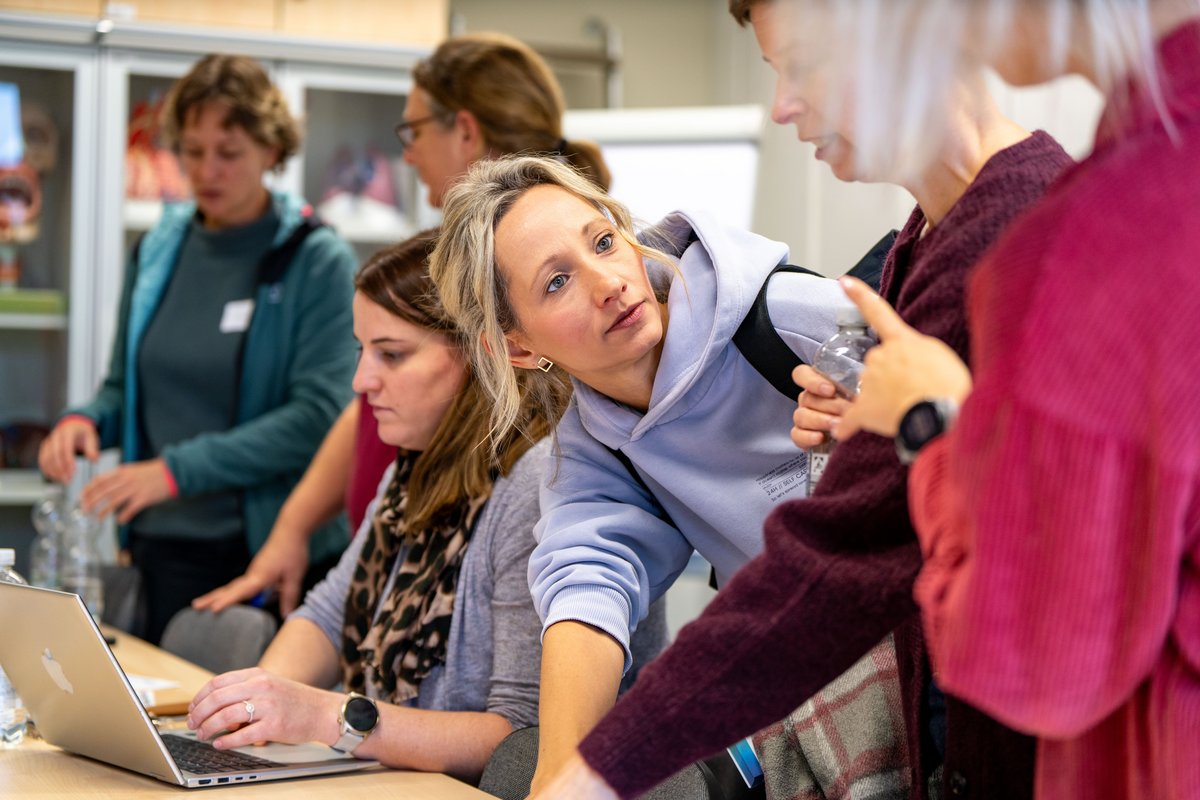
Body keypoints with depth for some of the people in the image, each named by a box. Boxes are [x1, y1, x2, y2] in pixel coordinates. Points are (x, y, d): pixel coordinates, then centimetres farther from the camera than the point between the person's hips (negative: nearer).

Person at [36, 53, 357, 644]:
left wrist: (178, 469, -22)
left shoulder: (317, 262, -7)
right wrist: (85, 419, -6)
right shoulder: (156, 253, 9)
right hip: (165, 550, 4)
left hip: (269, 550, -4)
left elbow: (317, 414, -15)